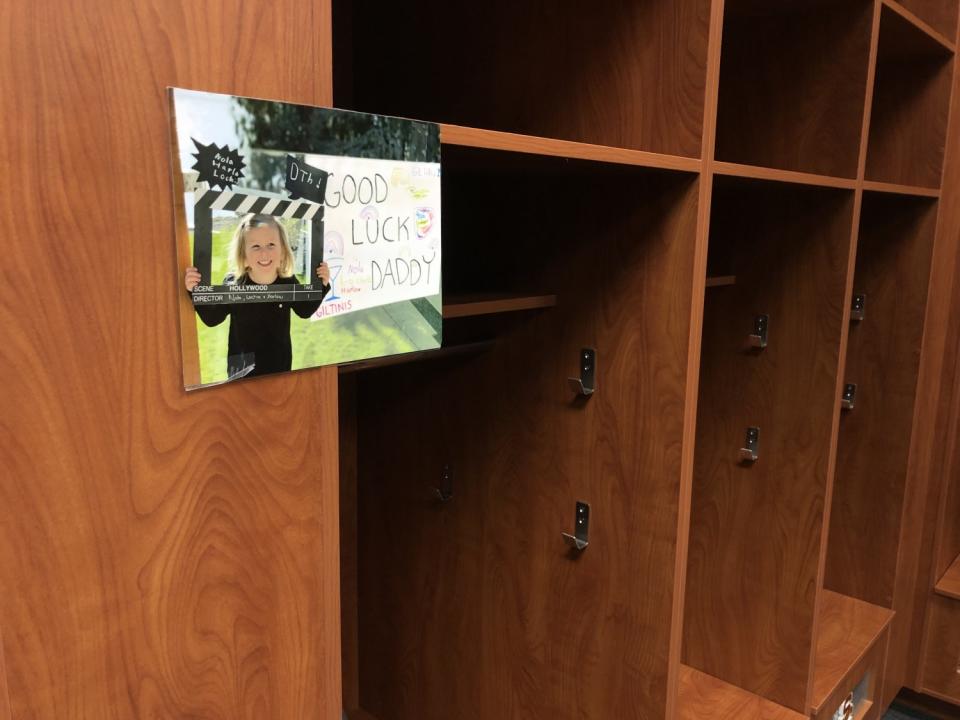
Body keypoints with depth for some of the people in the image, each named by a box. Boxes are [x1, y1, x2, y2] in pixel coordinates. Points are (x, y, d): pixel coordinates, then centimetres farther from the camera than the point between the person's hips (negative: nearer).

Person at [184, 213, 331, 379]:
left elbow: (305, 311, 5)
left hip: (280, 365, 2)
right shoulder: (232, 285, -18)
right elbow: (212, 319, -7)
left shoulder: (288, 282, -12)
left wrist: (322, 285, -7)